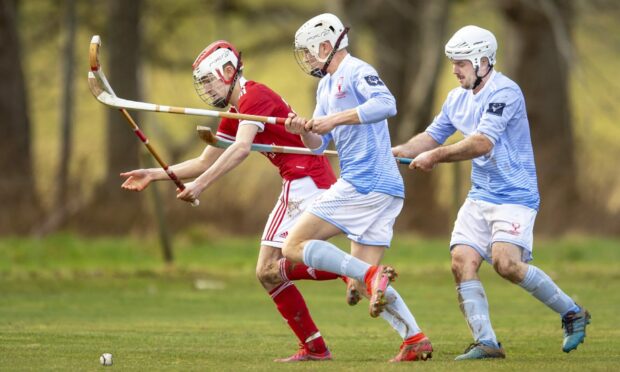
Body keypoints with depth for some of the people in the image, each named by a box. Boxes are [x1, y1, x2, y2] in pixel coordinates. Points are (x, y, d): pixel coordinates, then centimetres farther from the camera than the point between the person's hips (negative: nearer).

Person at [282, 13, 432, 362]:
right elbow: (318, 145, 23)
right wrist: (304, 130, 2)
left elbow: (386, 103, -25)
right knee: (364, 286, 7)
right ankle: (416, 340, -1)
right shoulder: (326, 86, 23)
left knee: (294, 246, -8)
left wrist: (334, 119, -24)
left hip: (362, 184, -10)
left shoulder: (356, 71, -6)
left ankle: (371, 275, -20)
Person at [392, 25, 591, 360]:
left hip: (515, 195, -8)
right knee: (462, 262, -8)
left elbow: (482, 143, -24)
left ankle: (572, 314, -6)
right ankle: (486, 342, -8)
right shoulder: (457, 99, 11)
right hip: (479, 197, 8)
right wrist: (396, 152, 5)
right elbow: (433, 136, 21)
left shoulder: (504, 92, -16)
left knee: (506, 262, -24)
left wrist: (436, 156, -18)